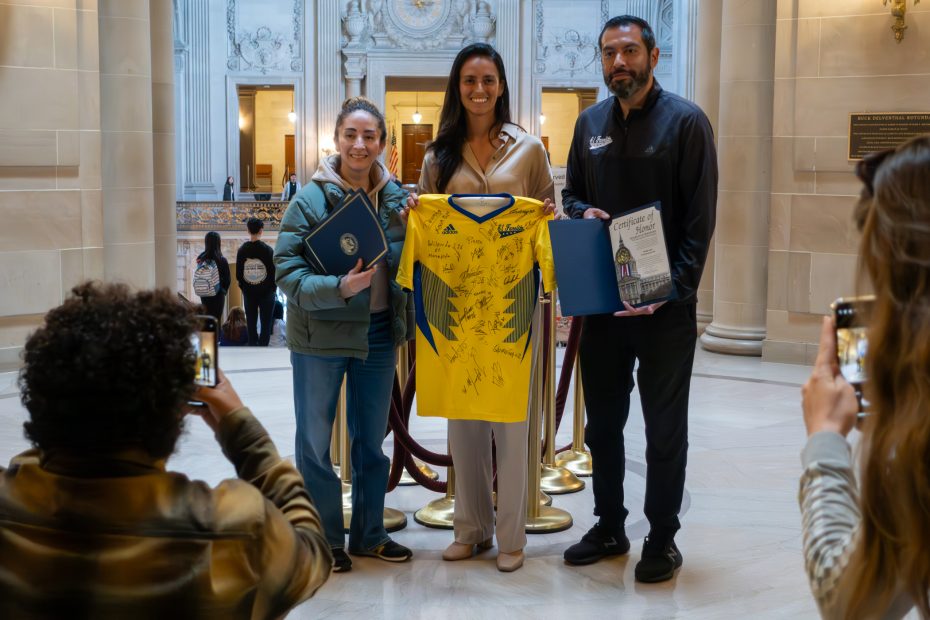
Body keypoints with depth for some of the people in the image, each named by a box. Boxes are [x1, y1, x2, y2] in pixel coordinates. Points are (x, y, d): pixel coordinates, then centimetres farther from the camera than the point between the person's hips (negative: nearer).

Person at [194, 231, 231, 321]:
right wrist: (224, 290, 12)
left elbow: (197, 278, 0)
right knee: (216, 319, 4)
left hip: (204, 295, 4)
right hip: (217, 294, -4)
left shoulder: (200, 259, -7)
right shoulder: (221, 260, -17)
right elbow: (227, 279, -8)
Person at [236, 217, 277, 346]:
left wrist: (243, 288, 14)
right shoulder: (267, 249, -11)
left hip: (248, 293, 3)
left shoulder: (242, 250, -2)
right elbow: (273, 272, -8)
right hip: (266, 292, -3)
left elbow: (238, 274, 1)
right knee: (266, 324, 3)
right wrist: (273, 288, 7)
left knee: (251, 324, 10)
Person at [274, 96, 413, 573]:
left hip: (378, 333, 5)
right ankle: (325, 540, 23)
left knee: (371, 438, 16)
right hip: (320, 336, -4)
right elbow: (286, 269, -17)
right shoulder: (311, 199, -13)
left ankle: (369, 534, 31)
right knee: (316, 440, 7)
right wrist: (338, 288, -30)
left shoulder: (395, 197, 1)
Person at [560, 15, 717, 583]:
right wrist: (582, 212, -6)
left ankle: (663, 539, 18)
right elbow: (572, 194, 18)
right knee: (602, 422, 14)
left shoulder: (685, 121, -7)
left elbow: (700, 218, -10)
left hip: (664, 304, -5)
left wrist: (675, 288, -19)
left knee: (665, 428, 7)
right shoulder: (591, 122, 8)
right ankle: (609, 526, 28)